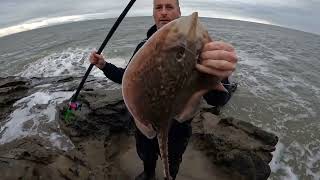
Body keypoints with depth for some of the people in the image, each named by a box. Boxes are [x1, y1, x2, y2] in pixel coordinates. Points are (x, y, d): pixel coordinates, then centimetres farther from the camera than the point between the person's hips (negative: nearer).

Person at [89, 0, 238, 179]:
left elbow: (216, 100, -31)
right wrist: (105, 65, -8)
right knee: (146, 156, 32)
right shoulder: (144, 46, -6)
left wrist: (219, 77, -54)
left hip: (176, 131, -3)